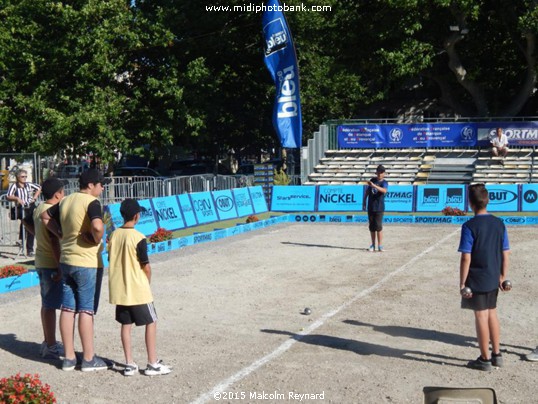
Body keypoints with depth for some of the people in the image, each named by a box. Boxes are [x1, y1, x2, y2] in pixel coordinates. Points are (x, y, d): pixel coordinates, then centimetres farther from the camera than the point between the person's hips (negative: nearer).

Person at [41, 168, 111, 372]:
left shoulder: (66, 201, 9)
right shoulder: (92, 202, -15)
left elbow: (45, 217, 22)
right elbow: (97, 226, -31)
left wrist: (62, 235, 14)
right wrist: (97, 240, -12)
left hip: (66, 261, 7)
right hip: (88, 263, -7)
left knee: (67, 309, 10)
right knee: (86, 310, 0)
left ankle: (69, 357, 17)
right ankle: (89, 359, 8)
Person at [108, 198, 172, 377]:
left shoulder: (114, 235, 2)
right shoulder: (139, 238, -16)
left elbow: (111, 260, 9)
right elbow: (145, 266, -12)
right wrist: (147, 282, 5)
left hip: (118, 290, 6)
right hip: (137, 290, -6)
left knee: (126, 324, 13)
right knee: (151, 323, 6)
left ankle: (129, 364, 14)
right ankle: (153, 364, 8)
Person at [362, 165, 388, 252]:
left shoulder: (384, 183, -6)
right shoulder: (372, 180, 9)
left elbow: (384, 190, -29)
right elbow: (367, 191, 20)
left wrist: (374, 186, -42)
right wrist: (364, 202, 16)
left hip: (379, 208, -4)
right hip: (371, 207, 4)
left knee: (378, 226, -9)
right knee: (371, 226, 7)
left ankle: (380, 246, -4)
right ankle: (373, 245, 15)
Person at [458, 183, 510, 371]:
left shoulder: (469, 226, -16)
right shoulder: (499, 224, 0)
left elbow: (466, 258, -17)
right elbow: (506, 254, 4)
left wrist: (462, 283, -11)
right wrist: (503, 276, 14)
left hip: (476, 280, -5)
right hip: (493, 280, 5)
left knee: (481, 316, 3)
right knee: (492, 314, 18)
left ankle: (485, 359, 13)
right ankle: (497, 355, 26)